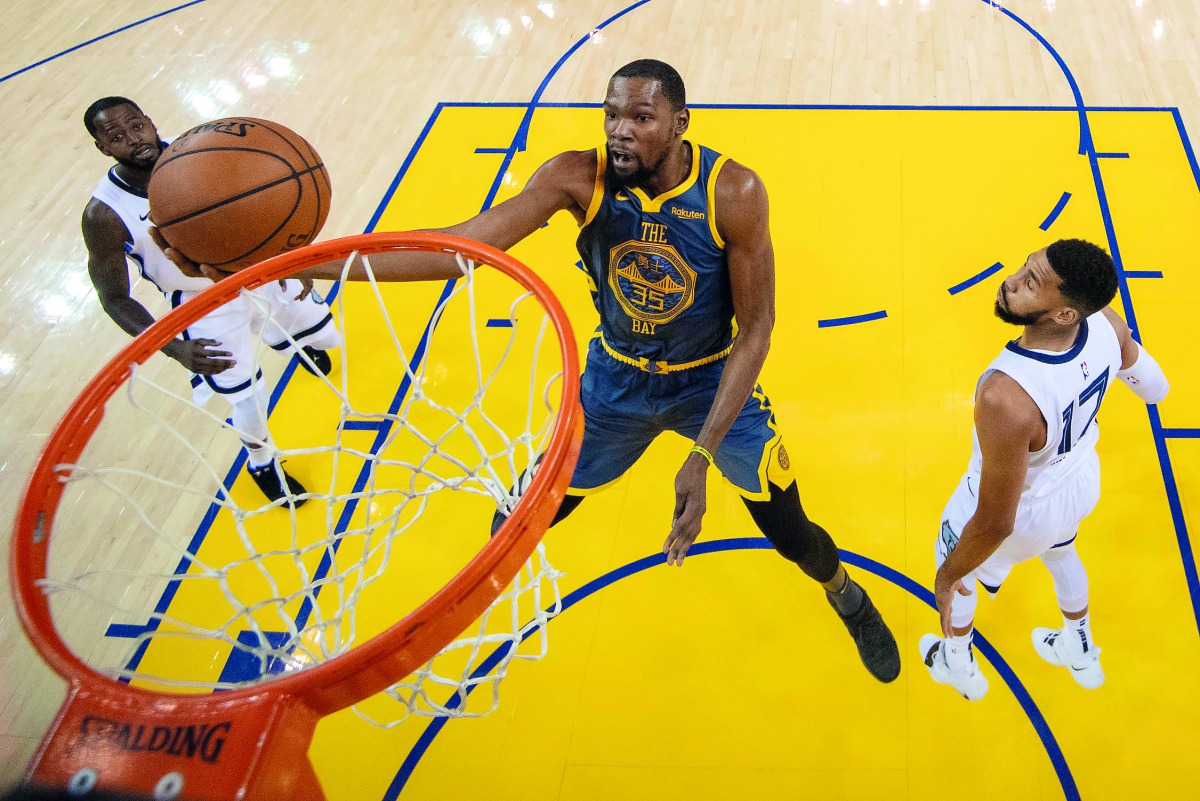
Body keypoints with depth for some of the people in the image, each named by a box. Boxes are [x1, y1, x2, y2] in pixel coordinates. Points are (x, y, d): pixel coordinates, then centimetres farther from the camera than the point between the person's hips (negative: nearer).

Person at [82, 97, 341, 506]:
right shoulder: (104, 215, -27)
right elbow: (114, 299, -17)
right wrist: (174, 349, -31)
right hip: (206, 306, -3)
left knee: (325, 335, 20)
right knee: (250, 403, 2)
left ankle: (302, 344, 61)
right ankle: (262, 464, 38)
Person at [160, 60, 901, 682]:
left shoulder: (733, 192, -26)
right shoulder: (579, 176, -22)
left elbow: (756, 327, -20)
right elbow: (459, 247, -32)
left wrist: (703, 455, -29)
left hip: (714, 381, -1)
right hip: (616, 379, 2)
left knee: (791, 532, 5)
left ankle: (850, 599, 43)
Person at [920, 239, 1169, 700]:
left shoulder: (1005, 398, -48)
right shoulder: (1105, 324, -28)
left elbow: (994, 524, -35)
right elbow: (1155, 389, -4)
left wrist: (950, 575, -17)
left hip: (1021, 507, -6)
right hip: (1080, 479, 6)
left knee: (953, 564, 28)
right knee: (1060, 553, 39)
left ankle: (959, 666, 56)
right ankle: (1081, 654, 67)